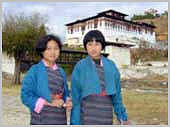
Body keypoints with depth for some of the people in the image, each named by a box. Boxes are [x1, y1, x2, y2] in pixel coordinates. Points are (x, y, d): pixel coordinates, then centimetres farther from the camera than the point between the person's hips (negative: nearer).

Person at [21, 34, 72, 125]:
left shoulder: (61, 71, 11)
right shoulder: (34, 70, -3)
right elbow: (25, 95, -9)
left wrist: (67, 102, -4)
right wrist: (49, 103, -16)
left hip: (60, 120, 5)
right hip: (41, 120, -4)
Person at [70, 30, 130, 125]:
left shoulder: (111, 66, 5)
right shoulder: (80, 67, -4)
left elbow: (116, 94, 10)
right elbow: (75, 97, -3)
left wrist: (123, 118, 7)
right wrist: (75, 122, -4)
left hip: (106, 119, 4)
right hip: (87, 117, -3)